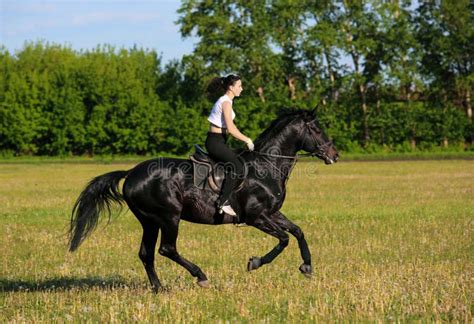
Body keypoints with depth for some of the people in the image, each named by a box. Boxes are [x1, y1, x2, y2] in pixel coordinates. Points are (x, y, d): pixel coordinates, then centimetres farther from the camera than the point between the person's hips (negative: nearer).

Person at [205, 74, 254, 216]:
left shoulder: (225, 101, 17)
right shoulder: (225, 102, -14)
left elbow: (230, 127, 22)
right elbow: (231, 129, -21)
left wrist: (245, 139, 15)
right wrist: (247, 140, -11)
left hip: (219, 141, 11)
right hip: (215, 142, -11)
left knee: (241, 161, 15)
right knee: (238, 166, -23)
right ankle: (223, 202, -24)